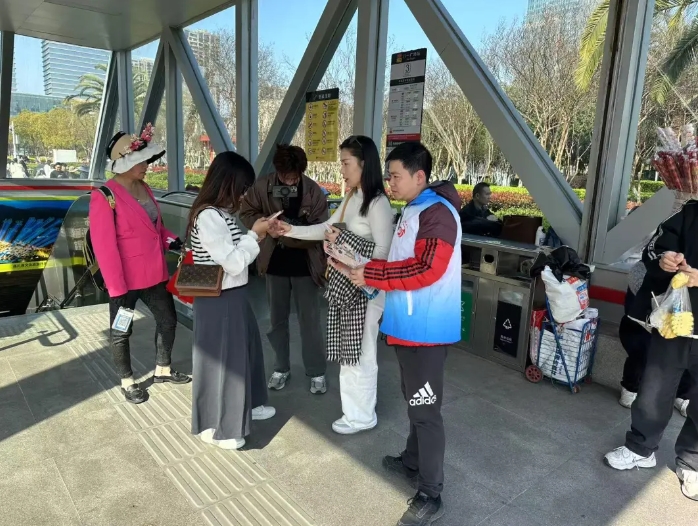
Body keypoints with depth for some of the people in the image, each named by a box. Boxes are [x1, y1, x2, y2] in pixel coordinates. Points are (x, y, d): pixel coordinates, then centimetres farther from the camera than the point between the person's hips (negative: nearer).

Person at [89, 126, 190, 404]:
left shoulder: (144, 188, 5)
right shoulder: (104, 197, -18)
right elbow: (104, 247, -19)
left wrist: (170, 239, -2)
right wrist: (117, 289, -20)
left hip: (154, 273, 8)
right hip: (127, 279, -8)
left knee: (168, 319, 18)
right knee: (121, 331, 11)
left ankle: (163, 370, 38)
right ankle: (127, 382, 30)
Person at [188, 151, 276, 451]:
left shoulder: (220, 212, 7)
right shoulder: (208, 216, -23)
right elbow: (233, 263, -23)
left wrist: (255, 236, 2)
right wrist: (255, 235, -14)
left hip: (233, 295, 10)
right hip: (218, 301, -10)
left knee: (245, 347, 23)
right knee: (221, 358, 4)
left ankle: (248, 405, 44)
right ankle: (215, 427, 24)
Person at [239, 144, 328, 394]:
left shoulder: (314, 191, -13)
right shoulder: (262, 186, -8)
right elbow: (246, 212, 2)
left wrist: (288, 234, -26)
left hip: (304, 266, -2)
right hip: (275, 264, 2)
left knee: (309, 321, 5)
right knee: (278, 319, 14)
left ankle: (317, 372, 20)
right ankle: (281, 368, 31)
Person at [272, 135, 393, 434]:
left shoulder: (377, 203, -18)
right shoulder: (350, 198, 10)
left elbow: (383, 251, -21)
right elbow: (327, 228, 15)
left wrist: (345, 239, -21)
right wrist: (291, 230, 8)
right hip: (344, 283, 9)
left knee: (360, 351, 5)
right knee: (347, 349, 18)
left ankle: (362, 415, 24)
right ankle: (355, 408, 36)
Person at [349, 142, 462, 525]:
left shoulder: (437, 212, -17)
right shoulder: (412, 210, 14)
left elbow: (426, 269, -26)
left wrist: (371, 275, -20)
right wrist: (361, 268, 3)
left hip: (426, 329, -10)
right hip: (408, 324, 10)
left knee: (425, 409, 0)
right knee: (413, 400, 23)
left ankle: (430, 495, 14)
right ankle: (413, 461, 42)